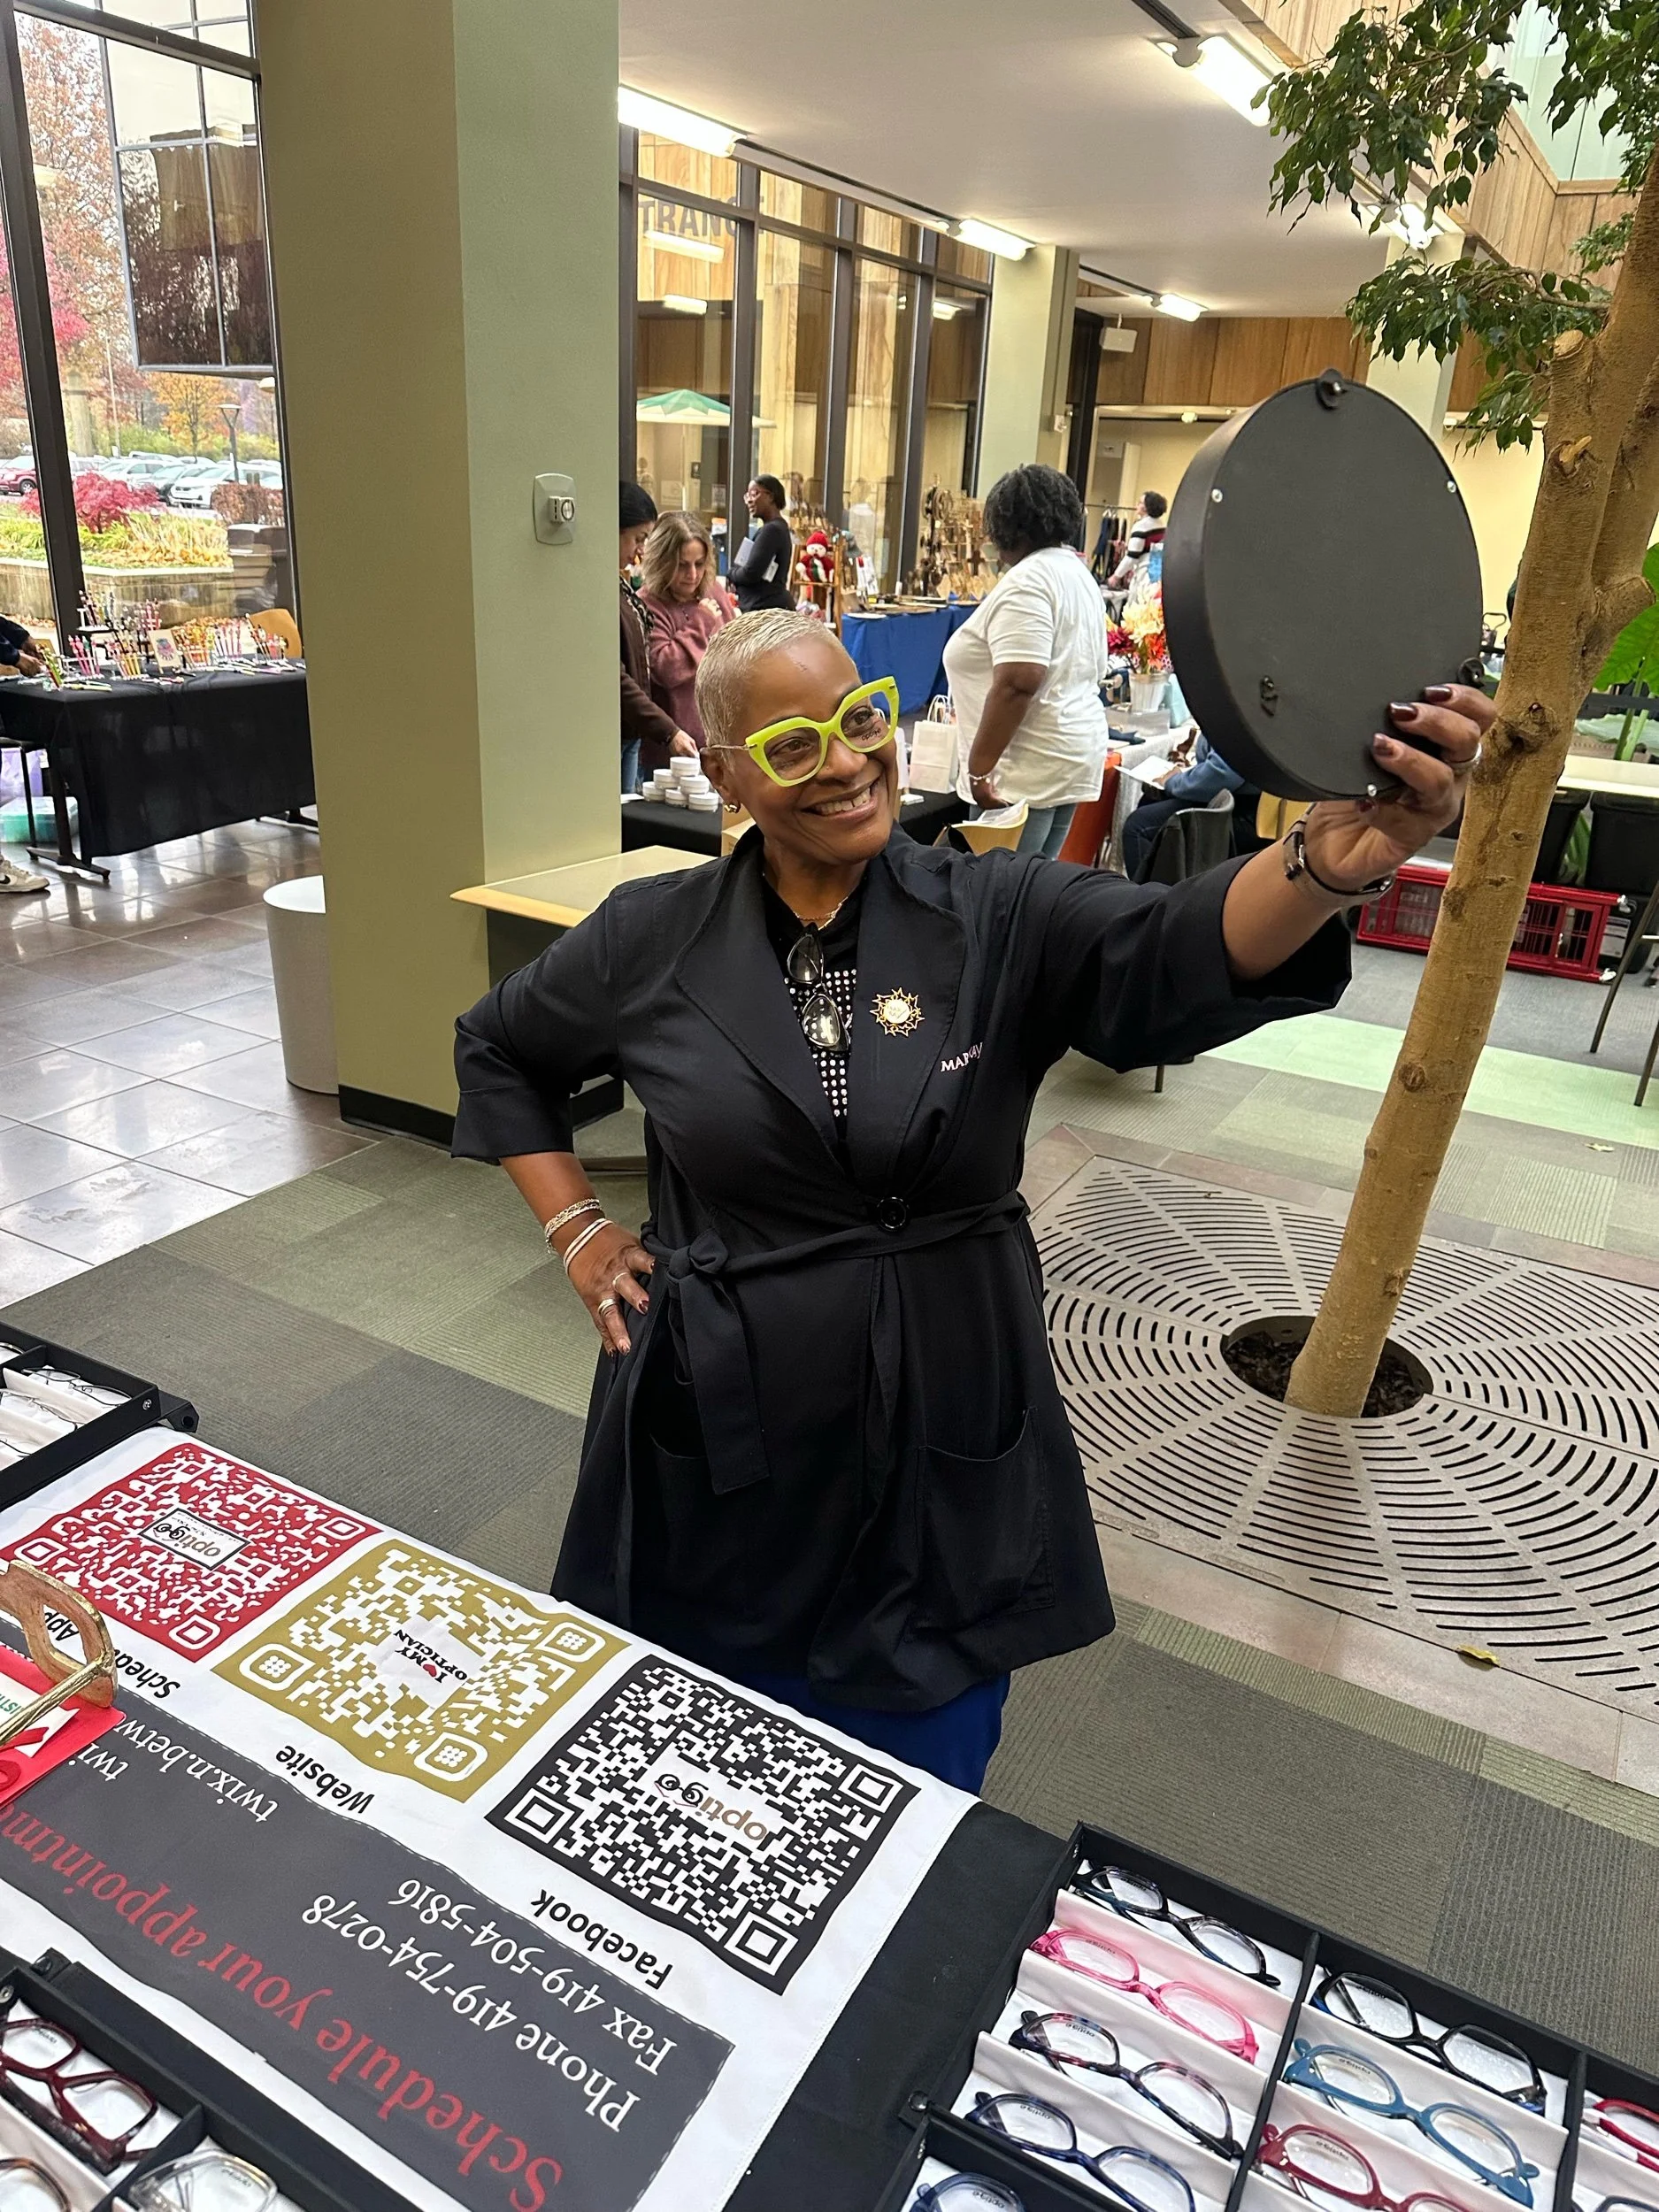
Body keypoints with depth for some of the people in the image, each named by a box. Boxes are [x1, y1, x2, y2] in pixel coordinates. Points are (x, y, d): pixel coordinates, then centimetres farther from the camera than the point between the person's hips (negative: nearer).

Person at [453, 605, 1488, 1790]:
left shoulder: (1000, 917, -8)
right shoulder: (656, 936, -4)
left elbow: (1180, 950, -28)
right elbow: (498, 1050, 12)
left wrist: (1334, 858, -48)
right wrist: (576, 1229, 3)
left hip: (944, 1452, 0)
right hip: (720, 1449, 1)